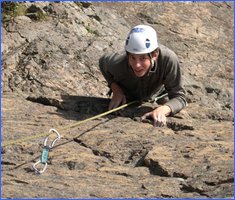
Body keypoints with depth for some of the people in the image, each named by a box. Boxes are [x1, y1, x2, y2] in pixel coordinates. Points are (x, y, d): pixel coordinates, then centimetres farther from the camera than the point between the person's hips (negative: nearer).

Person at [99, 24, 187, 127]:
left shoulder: (168, 59, -46)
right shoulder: (118, 63, -40)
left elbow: (179, 97, -39)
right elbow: (103, 62, -12)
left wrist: (162, 110, -62)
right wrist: (116, 90, -26)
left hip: (157, 95, 0)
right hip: (126, 97, 0)